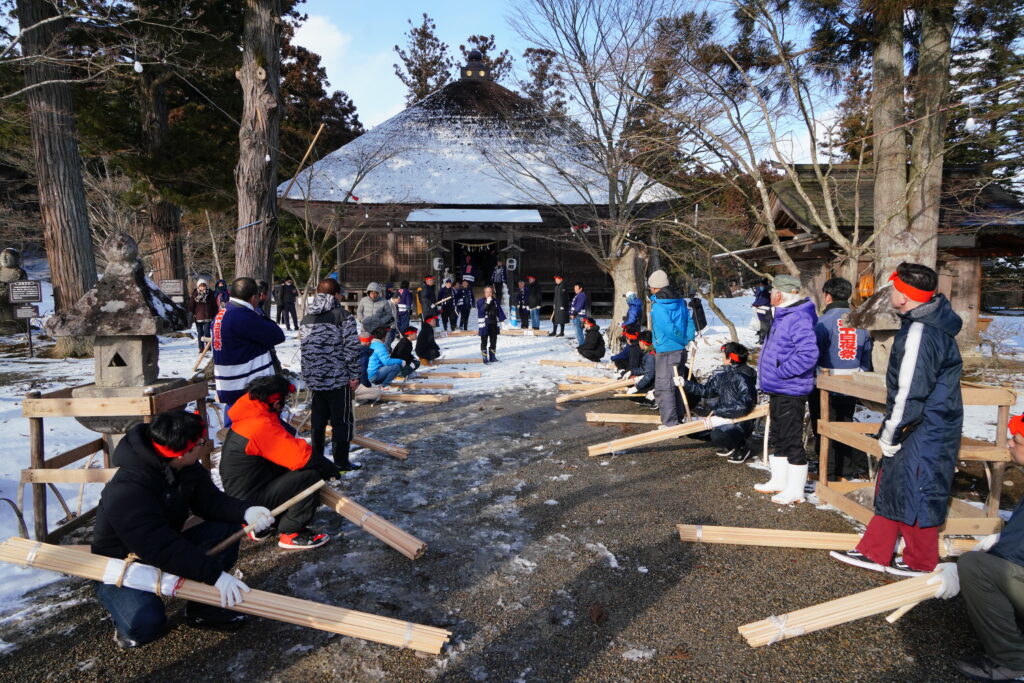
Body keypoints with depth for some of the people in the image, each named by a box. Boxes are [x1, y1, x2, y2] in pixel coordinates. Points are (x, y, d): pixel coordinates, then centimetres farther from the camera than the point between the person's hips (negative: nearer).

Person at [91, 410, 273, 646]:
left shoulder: (187, 469, -10)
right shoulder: (127, 492, -35)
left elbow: (210, 501, -8)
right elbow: (160, 549, -39)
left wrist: (246, 511, -29)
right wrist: (215, 574, -44)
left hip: (168, 549, 7)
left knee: (226, 530, -15)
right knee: (146, 624, -31)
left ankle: (203, 606, -2)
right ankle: (128, 602, 5)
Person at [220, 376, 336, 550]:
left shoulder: (248, 417, 4)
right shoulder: (263, 426, -25)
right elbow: (302, 456, -26)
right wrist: (331, 469, -12)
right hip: (250, 500, -10)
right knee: (310, 476, -15)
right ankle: (291, 533, -5)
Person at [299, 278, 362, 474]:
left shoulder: (307, 317, 9)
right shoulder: (343, 316, -9)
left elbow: (305, 349, 13)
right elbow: (352, 348, -14)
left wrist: (307, 376, 19)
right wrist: (354, 376, -6)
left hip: (314, 378, 6)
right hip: (338, 378, -6)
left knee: (317, 420, 15)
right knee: (342, 421, 4)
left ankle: (316, 459, 22)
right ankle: (341, 463, 8)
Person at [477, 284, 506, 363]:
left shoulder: (496, 301, 10)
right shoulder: (480, 301, -2)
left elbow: (499, 312, 13)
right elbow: (480, 311, -17)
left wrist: (500, 325, 10)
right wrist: (487, 303, -25)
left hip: (494, 324, 4)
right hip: (484, 325, -4)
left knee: (493, 341, 10)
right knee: (484, 342, -2)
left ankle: (492, 357, 19)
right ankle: (484, 357, 3)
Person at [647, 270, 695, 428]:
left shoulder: (657, 305, -15)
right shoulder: (680, 301, 9)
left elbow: (668, 328, -21)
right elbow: (689, 321, 6)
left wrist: (684, 340, -8)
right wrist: (689, 339, 2)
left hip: (666, 351, -8)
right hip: (681, 350, 8)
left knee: (663, 387, -4)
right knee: (677, 385, 19)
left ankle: (670, 424, -5)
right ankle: (679, 418, 30)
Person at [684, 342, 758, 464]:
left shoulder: (742, 377, -21)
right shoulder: (722, 374, 5)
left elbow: (744, 405, -29)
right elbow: (706, 390, 15)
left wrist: (718, 413, -28)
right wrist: (685, 383, 9)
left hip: (740, 423, -9)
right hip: (722, 420, 9)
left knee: (718, 436, -37)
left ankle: (741, 448, -2)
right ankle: (729, 445, 16)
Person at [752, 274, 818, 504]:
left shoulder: (799, 319, -21)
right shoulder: (784, 316, 14)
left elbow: (808, 354, -30)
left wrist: (781, 371, -23)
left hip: (790, 392, -11)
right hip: (777, 390, 11)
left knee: (791, 440, -1)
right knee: (777, 437, 20)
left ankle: (795, 490, 10)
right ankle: (779, 481, 34)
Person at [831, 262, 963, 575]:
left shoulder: (920, 333, -24)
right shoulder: (931, 323, 9)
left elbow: (910, 392, -23)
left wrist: (890, 432, -12)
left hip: (925, 430, -10)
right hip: (932, 423, 10)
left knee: (915, 493, 4)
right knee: (891, 486, 15)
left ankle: (920, 562, 21)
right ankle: (874, 552, 25)